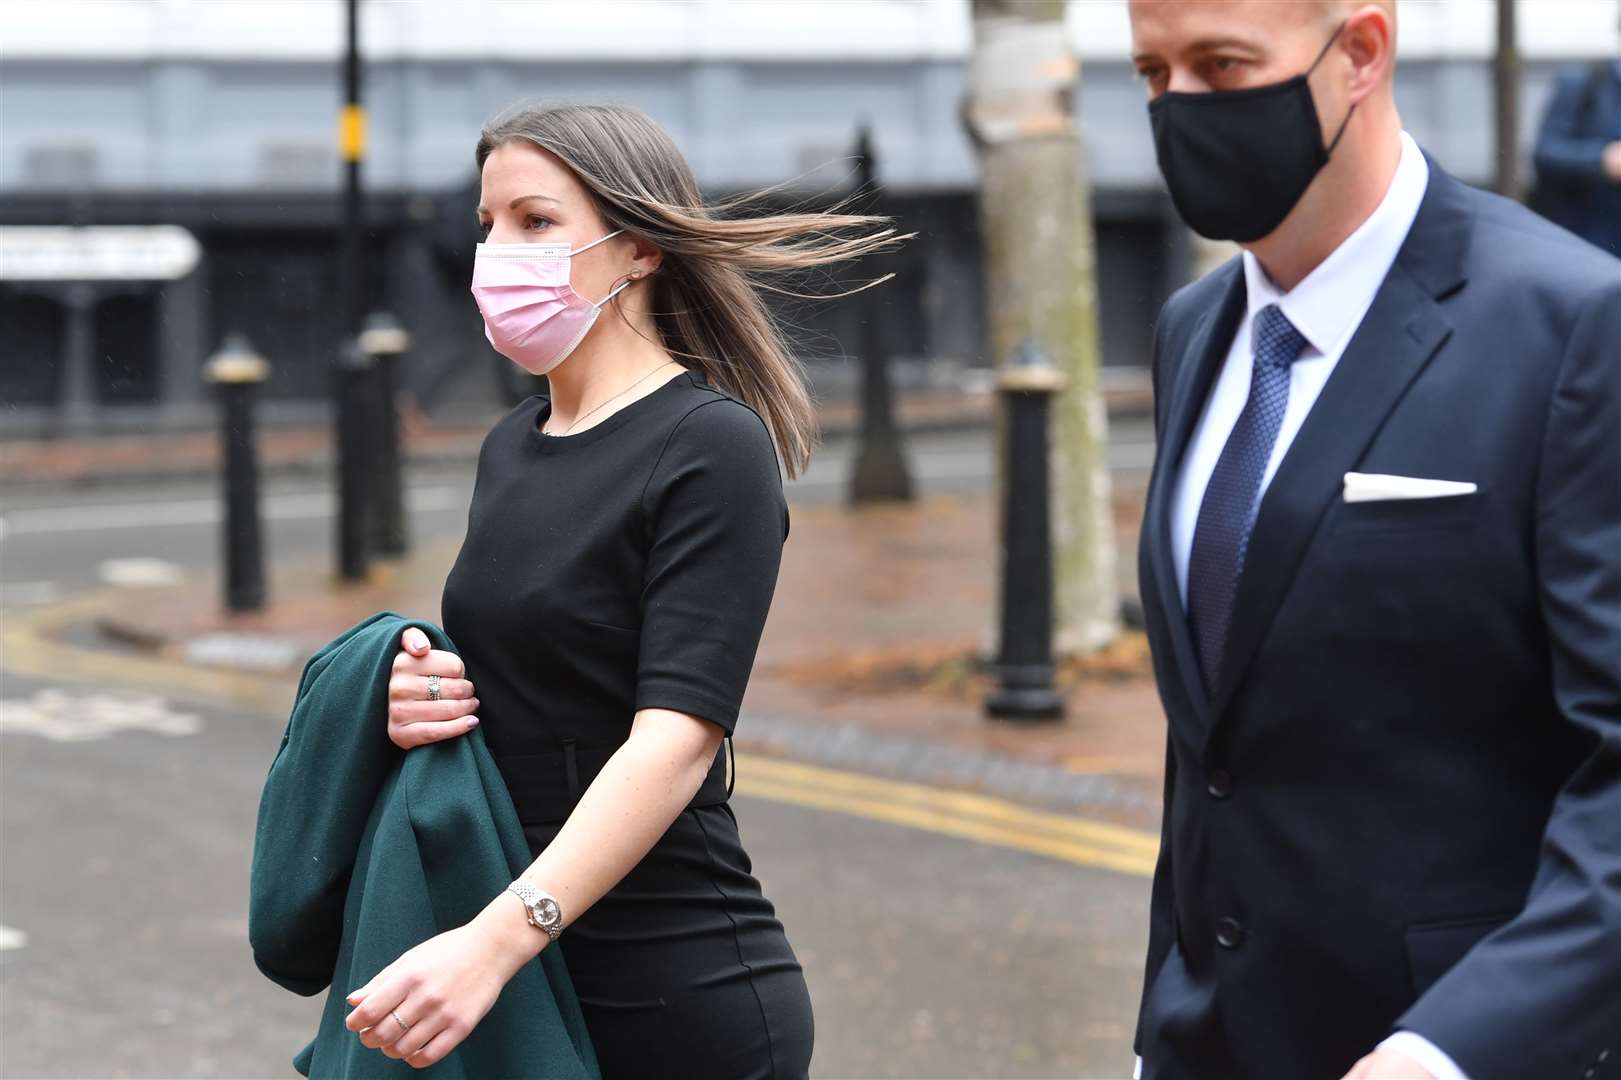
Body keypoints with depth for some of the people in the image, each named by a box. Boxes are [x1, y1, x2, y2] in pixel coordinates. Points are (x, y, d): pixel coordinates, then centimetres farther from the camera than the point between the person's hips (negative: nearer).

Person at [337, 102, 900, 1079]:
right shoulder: (511, 449, 10)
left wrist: (498, 939, -32)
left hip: (679, 1001, -7)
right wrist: (425, 697, -3)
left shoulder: (711, 447, -12)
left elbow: (678, 734, -22)